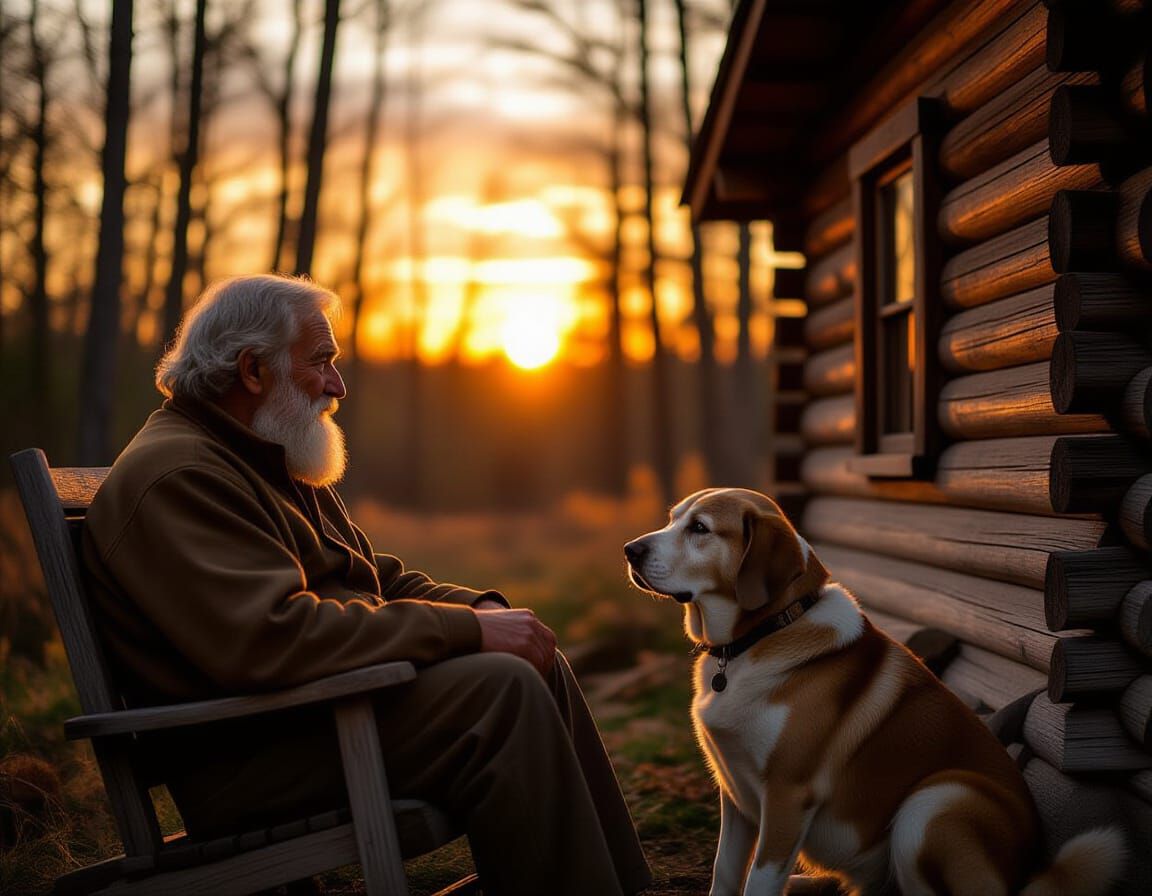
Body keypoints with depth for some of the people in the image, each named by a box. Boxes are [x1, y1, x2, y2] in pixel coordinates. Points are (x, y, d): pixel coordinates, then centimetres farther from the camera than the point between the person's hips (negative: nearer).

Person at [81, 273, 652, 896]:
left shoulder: (271, 464, 20)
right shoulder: (174, 476, -15)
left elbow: (380, 580, 22)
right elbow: (271, 640, -28)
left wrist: (481, 608, 1)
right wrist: (468, 629, -23)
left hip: (327, 703, 10)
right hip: (246, 760, -10)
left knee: (539, 664, 5)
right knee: (501, 689, -24)